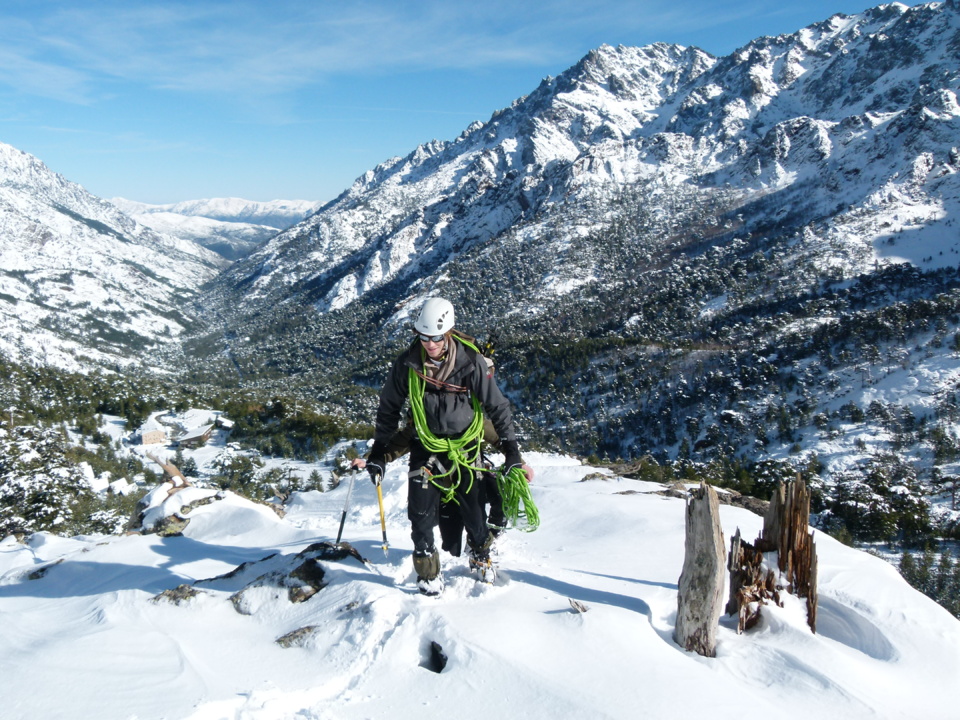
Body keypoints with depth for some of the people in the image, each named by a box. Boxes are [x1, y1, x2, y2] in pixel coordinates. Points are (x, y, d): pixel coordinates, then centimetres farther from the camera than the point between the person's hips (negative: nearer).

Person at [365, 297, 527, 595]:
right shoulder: (407, 363, -13)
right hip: (426, 446, 1)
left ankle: (481, 555, 34)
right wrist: (379, 451, 3)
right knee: (421, 512, -6)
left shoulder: (470, 361, -17)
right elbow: (389, 407, 3)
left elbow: (497, 406, -7)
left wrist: (511, 450, -8)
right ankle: (427, 570, 16)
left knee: (471, 509, 4)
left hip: (464, 446, -1)